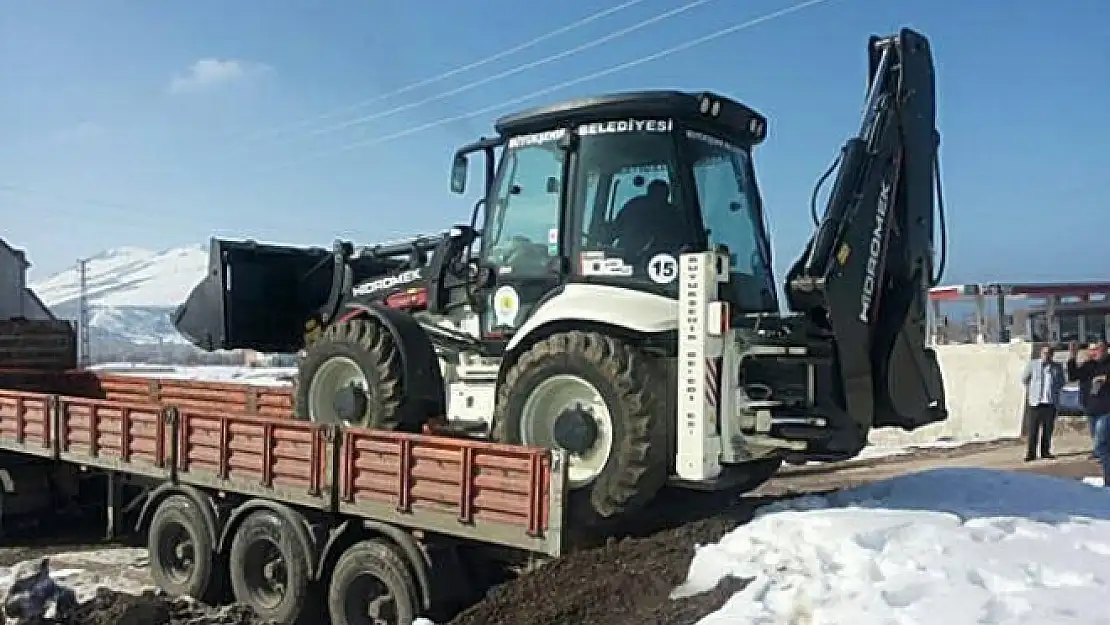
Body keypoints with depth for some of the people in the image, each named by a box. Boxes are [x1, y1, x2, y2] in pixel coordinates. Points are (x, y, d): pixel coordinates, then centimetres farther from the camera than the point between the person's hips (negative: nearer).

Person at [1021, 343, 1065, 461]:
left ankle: (1045, 451, 18)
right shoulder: (1032, 364, 1)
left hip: (1050, 403, 2)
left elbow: (1061, 383, 18)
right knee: (1033, 429, -3)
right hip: (1035, 402, -2)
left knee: (1048, 429, 8)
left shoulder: (1057, 367, 6)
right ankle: (1031, 453, 0)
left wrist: (1055, 391, 5)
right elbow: (1024, 379, 13)